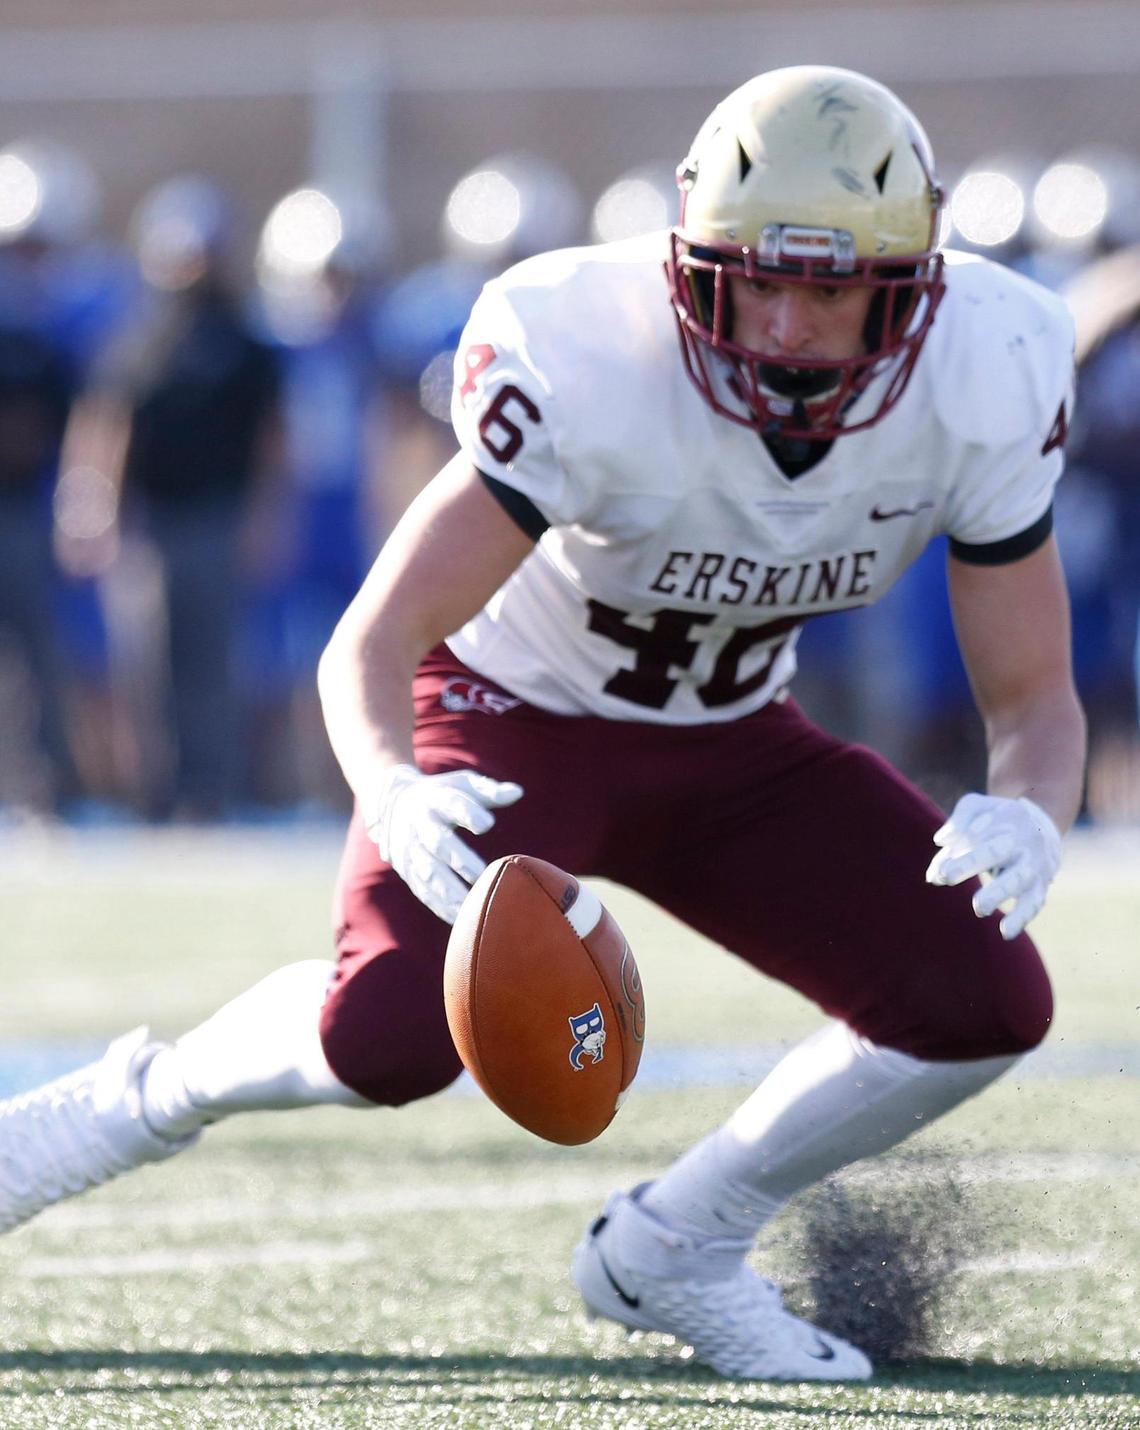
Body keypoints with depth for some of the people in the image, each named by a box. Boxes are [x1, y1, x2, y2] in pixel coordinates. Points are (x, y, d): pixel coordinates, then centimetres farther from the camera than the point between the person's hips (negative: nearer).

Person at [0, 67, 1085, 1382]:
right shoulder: (586, 370, -33)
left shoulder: (983, 392, -22)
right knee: (395, 1030, -29)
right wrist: (396, 791, -56)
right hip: (513, 720, -4)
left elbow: (1033, 697, -14)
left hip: (728, 744, 4)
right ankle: (145, 1099, 5)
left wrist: (1025, 814, -38)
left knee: (982, 998, -16)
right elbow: (370, 645, -33)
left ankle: (674, 1246, 7)